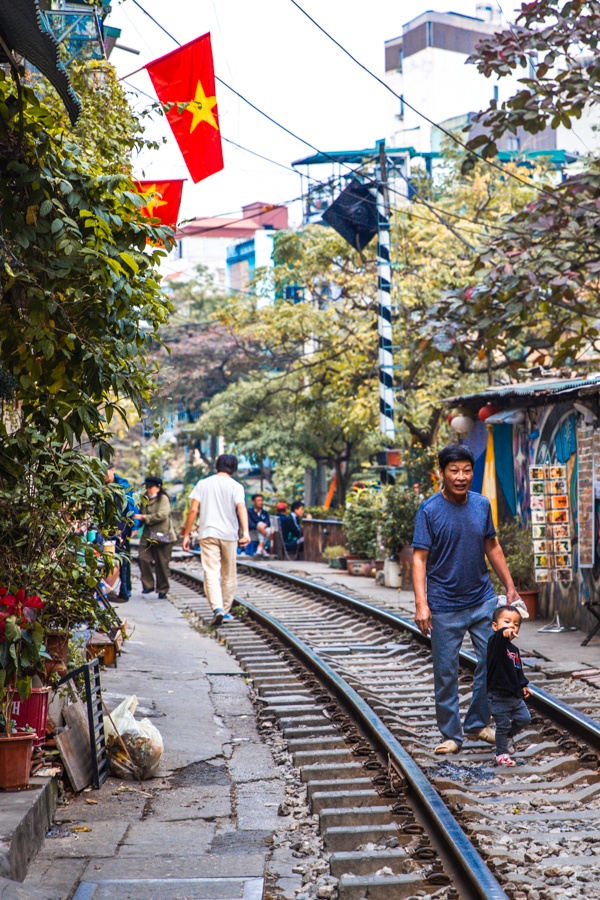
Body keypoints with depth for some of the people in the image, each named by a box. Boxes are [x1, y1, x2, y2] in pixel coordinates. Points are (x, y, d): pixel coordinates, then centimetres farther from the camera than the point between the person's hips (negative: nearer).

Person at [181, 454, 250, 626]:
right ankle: (225, 610, 20)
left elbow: (193, 510, 0)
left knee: (211, 573, -7)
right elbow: (241, 508, -16)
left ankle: (217, 608, -25)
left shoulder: (203, 483, 6)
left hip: (208, 534, 0)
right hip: (229, 535, 0)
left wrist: (186, 534, 5)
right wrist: (246, 532, -26)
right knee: (229, 575, 13)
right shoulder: (235, 486, 1)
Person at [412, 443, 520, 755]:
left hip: (483, 600, 4)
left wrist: (510, 587, 13)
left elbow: (492, 548, 14)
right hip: (445, 607, -4)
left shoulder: (482, 505, 3)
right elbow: (420, 558, -13)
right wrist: (421, 604, -21)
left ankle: (477, 725, 23)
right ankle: (451, 734, 17)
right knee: (446, 672, 4)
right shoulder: (429, 510, -11)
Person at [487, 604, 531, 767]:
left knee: (524, 718, 11)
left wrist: (523, 685, 17)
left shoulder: (514, 649, 10)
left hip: (515, 695, 8)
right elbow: (498, 639, -43)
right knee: (503, 725, 1)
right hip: (499, 696, -8)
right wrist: (504, 633, -64)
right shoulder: (495, 643, -17)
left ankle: (504, 736, 33)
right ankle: (501, 754, 17)